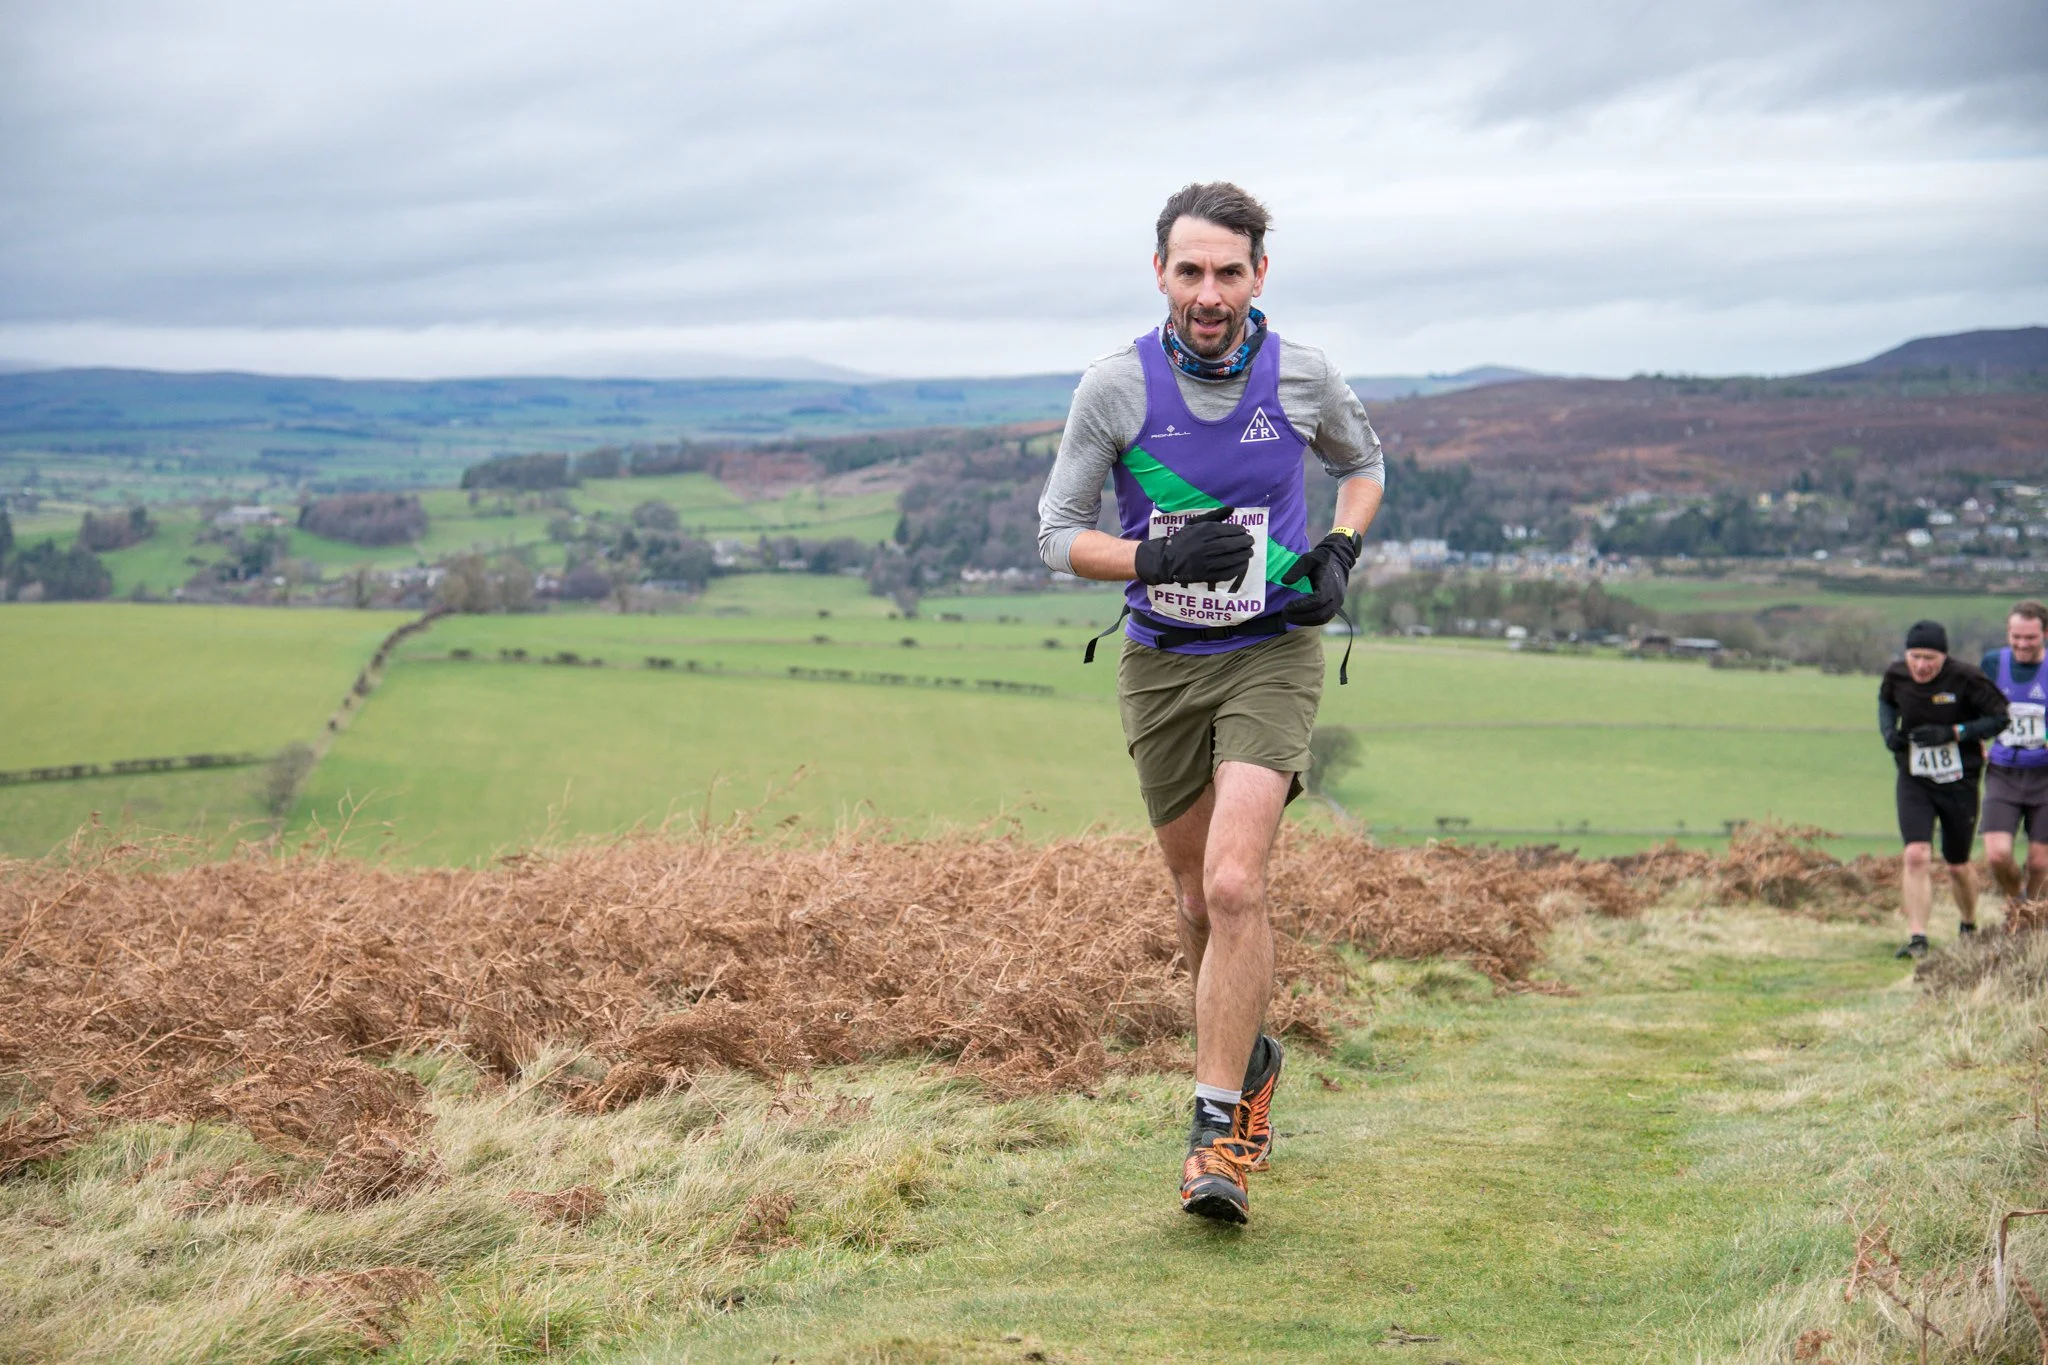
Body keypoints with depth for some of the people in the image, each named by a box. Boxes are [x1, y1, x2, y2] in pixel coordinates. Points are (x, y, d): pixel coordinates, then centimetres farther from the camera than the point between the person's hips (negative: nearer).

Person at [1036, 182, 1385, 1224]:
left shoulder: (1304, 378, -5)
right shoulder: (1116, 386, -8)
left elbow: (1364, 465, 16)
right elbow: (1058, 532, -3)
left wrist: (1340, 553, -3)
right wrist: (1158, 559, -20)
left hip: (1272, 653, -1)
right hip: (1161, 663, 2)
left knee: (1234, 884, -19)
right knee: (1198, 901, 11)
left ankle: (1217, 1131, -14)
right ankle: (1249, 1058, 39)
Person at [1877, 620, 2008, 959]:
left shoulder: (1965, 679, -18)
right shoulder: (1896, 675, -6)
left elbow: (2001, 717, -12)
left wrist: (1953, 733, -22)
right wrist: (1888, 730, -4)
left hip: (1959, 782, -2)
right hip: (1913, 781, 2)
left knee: (1957, 867, 12)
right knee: (1917, 856, -16)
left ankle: (1969, 928, 39)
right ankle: (1917, 940, -15)